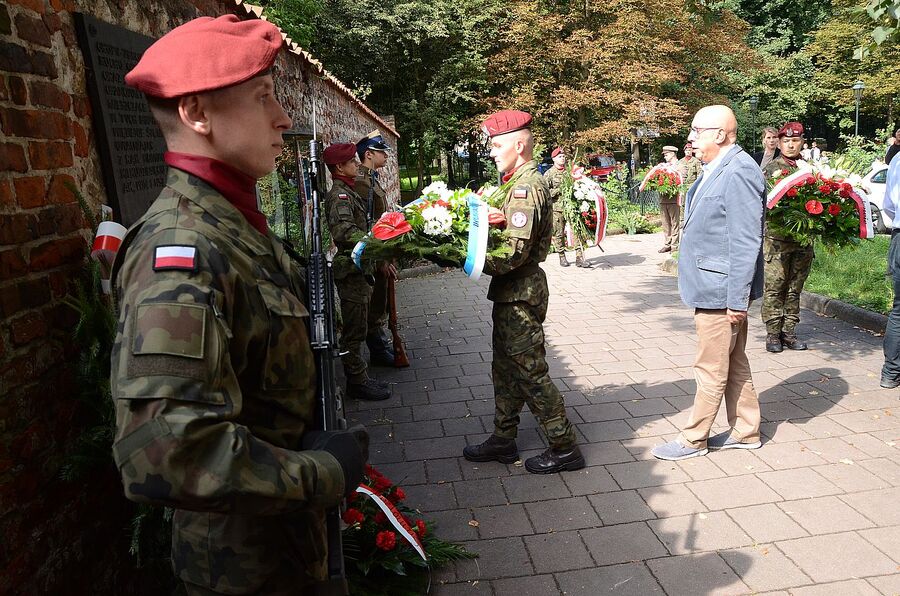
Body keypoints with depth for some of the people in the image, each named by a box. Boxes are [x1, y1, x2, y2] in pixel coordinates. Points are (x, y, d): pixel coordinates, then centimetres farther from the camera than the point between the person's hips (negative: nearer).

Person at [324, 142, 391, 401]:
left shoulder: (347, 192, 17)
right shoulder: (339, 195, -16)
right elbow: (344, 230, -34)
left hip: (358, 270, 10)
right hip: (351, 271, -10)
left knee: (356, 328, 17)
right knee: (354, 329, -2)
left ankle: (359, 378, 28)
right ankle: (357, 382, 8)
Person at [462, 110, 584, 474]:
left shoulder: (526, 187, -18)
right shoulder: (520, 182, 14)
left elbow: (514, 253, -25)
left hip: (520, 293, -10)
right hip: (512, 292, 10)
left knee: (530, 371, 0)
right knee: (506, 369, 17)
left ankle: (564, 448, 13)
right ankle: (503, 441, 31)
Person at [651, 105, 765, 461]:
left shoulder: (738, 172, -19)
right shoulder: (716, 170, 12)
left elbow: (745, 242, -22)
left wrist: (737, 298, -20)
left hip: (721, 291, -10)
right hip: (712, 287, 10)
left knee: (711, 370, 4)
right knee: (734, 365, 19)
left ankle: (693, 440, 17)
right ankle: (745, 432, 32)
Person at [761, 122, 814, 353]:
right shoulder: (771, 168, 2)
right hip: (777, 238, -3)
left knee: (795, 288, 9)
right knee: (774, 287, -2)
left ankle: (789, 331, 18)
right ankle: (773, 333, 6)